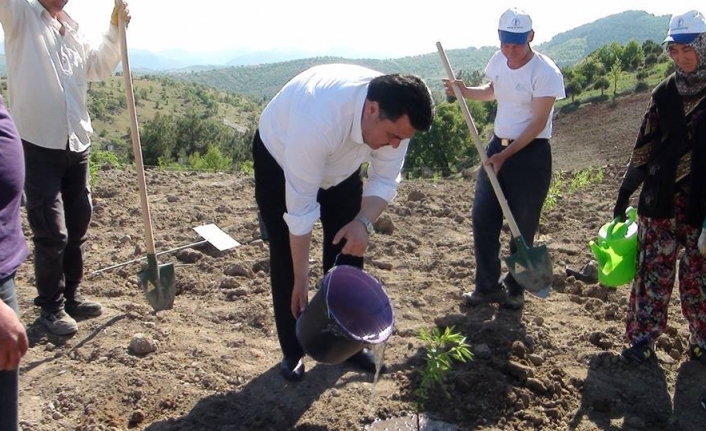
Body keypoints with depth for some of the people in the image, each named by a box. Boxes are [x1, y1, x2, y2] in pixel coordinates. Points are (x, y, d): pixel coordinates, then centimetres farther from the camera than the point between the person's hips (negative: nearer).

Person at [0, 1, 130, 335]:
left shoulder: (72, 29, 15)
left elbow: (99, 68, 23)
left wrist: (115, 29, 12)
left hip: (77, 145, 7)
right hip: (38, 145, -6)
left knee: (77, 228, 14)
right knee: (52, 233, -4)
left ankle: (70, 296, 29)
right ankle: (51, 307, 13)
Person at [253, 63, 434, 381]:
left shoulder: (394, 115, -28)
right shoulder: (318, 120, -45)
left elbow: (385, 179, -15)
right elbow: (300, 208, -38)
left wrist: (363, 222, -35)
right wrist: (301, 278, -30)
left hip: (340, 163, 5)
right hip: (279, 158, -4)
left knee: (349, 250, 3)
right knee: (286, 257, -4)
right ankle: (293, 351, 13)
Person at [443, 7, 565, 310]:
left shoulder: (545, 72, -17)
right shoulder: (498, 60, 4)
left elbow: (537, 124, -18)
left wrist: (506, 155, -22)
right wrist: (465, 91, 4)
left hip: (531, 153, -6)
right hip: (498, 146, 7)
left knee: (523, 225, 3)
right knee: (482, 217, 4)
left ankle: (515, 288, 21)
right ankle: (488, 285, 18)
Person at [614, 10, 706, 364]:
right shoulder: (665, 93, 6)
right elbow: (645, 145, 10)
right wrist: (625, 192, 10)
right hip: (660, 199, 3)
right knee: (653, 270, 4)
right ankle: (642, 338, 13)